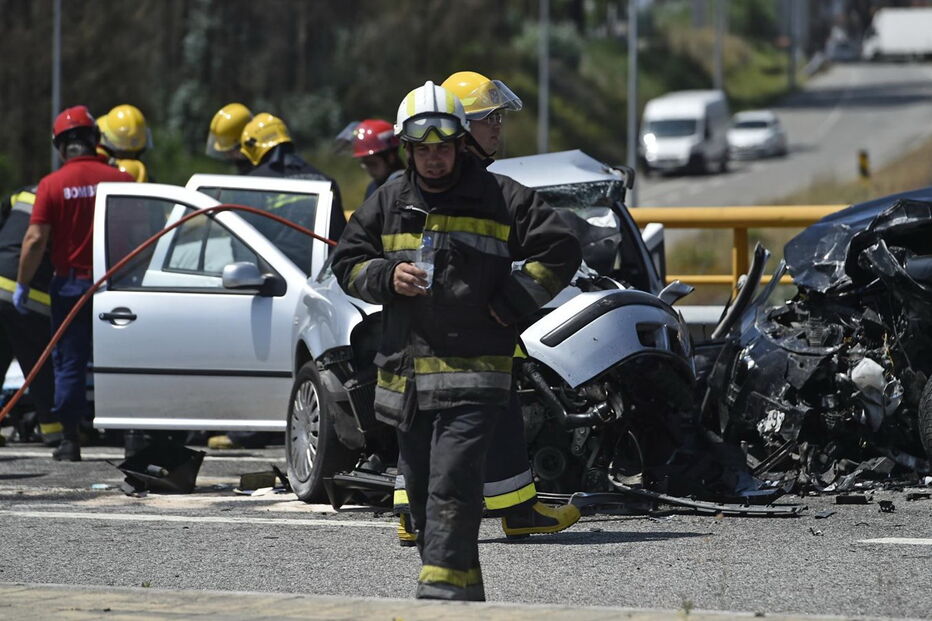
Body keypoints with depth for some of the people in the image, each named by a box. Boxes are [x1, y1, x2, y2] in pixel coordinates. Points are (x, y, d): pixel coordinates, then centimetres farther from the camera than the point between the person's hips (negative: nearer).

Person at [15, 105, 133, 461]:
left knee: (69, 364, 5)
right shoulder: (120, 180, -2)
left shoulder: (52, 185, -7)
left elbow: (36, 239, -11)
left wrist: (22, 284, -1)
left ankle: (70, 440, 5)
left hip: (71, 285, -2)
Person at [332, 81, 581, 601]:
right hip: (405, 372, 5)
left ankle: (444, 585, -21)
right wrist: (387, 278, -3)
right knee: (421, 487, 10)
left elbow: (560, 250, 2)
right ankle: (465, 590, 21)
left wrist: (511, 305, -6)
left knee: (454, 481, -17)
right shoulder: (387, 205, 13)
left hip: (475, 371, -5)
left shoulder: (500, 198, 1)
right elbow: (347, 262, 18)